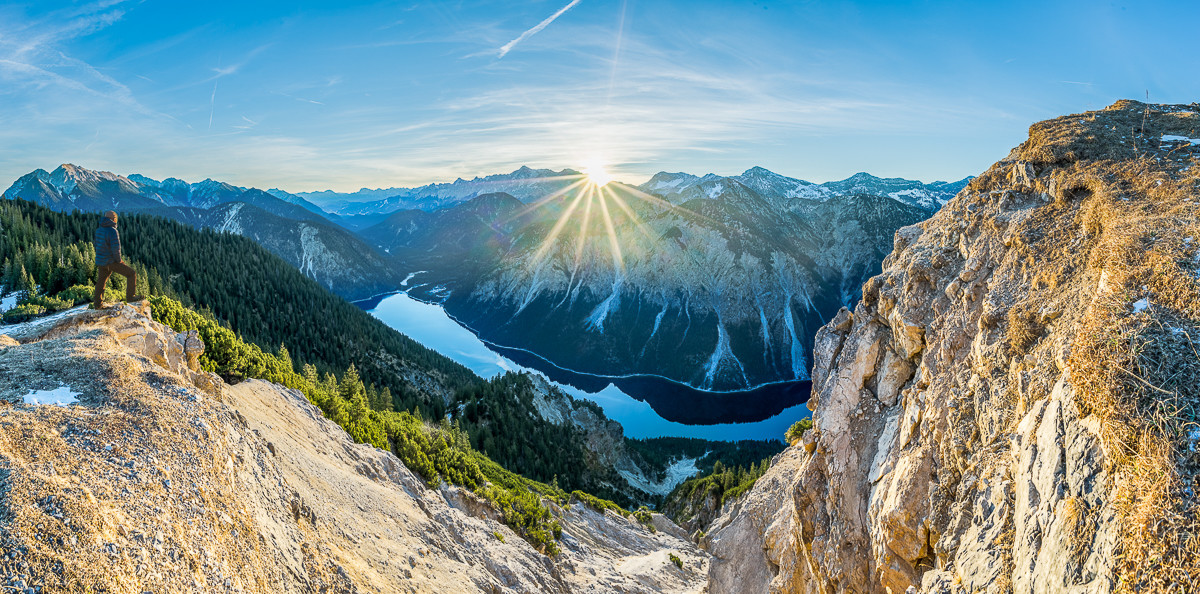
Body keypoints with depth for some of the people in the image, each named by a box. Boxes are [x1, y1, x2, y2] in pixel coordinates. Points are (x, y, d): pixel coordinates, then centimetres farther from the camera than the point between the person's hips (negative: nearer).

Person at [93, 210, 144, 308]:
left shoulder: (99, 229, 8)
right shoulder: (112, 231, -18)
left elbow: (95, 243, 20)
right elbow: (116, 247, -24)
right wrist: (119, 260, -11)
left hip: (101, 261, 8)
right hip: (111, 261, -8)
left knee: (101, 280, 22)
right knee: (131, 274, 3)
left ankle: (97, 303, 31)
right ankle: (130, 296, 4)